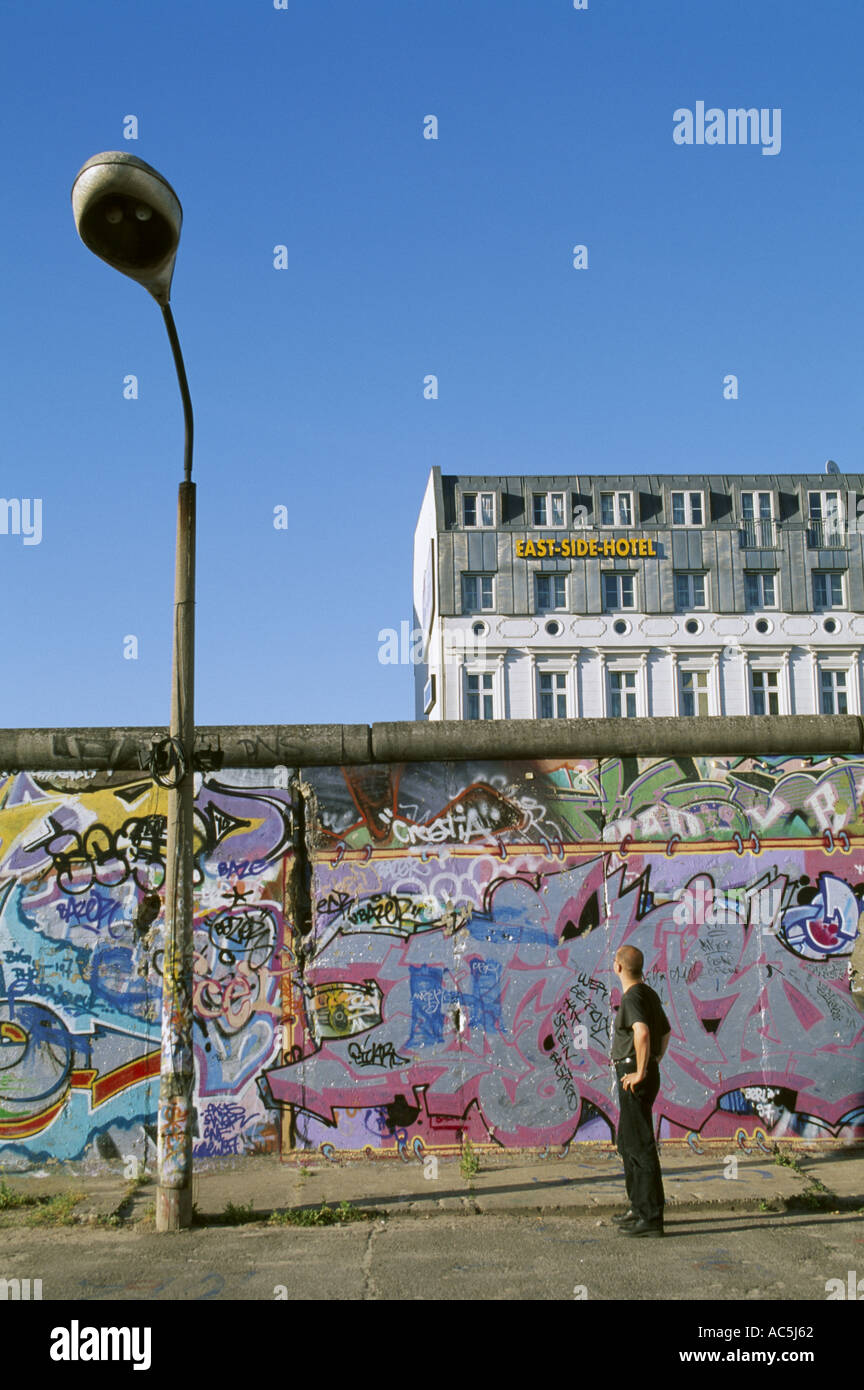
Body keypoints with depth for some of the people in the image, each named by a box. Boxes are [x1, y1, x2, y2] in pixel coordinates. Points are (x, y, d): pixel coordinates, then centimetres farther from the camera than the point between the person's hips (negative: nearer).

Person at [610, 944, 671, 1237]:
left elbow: (642, 1032, -37)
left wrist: (641, 1072, -28)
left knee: (640, 1146, -6)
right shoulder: (649, 994, 13)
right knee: (628, 1142, 19)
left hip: (635, 1078, -10)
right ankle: (640, 1207, 27)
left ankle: (650, 1218, -1)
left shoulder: (632, 998, -18)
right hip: (641, 1074, 10)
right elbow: (666, 1032, 27)